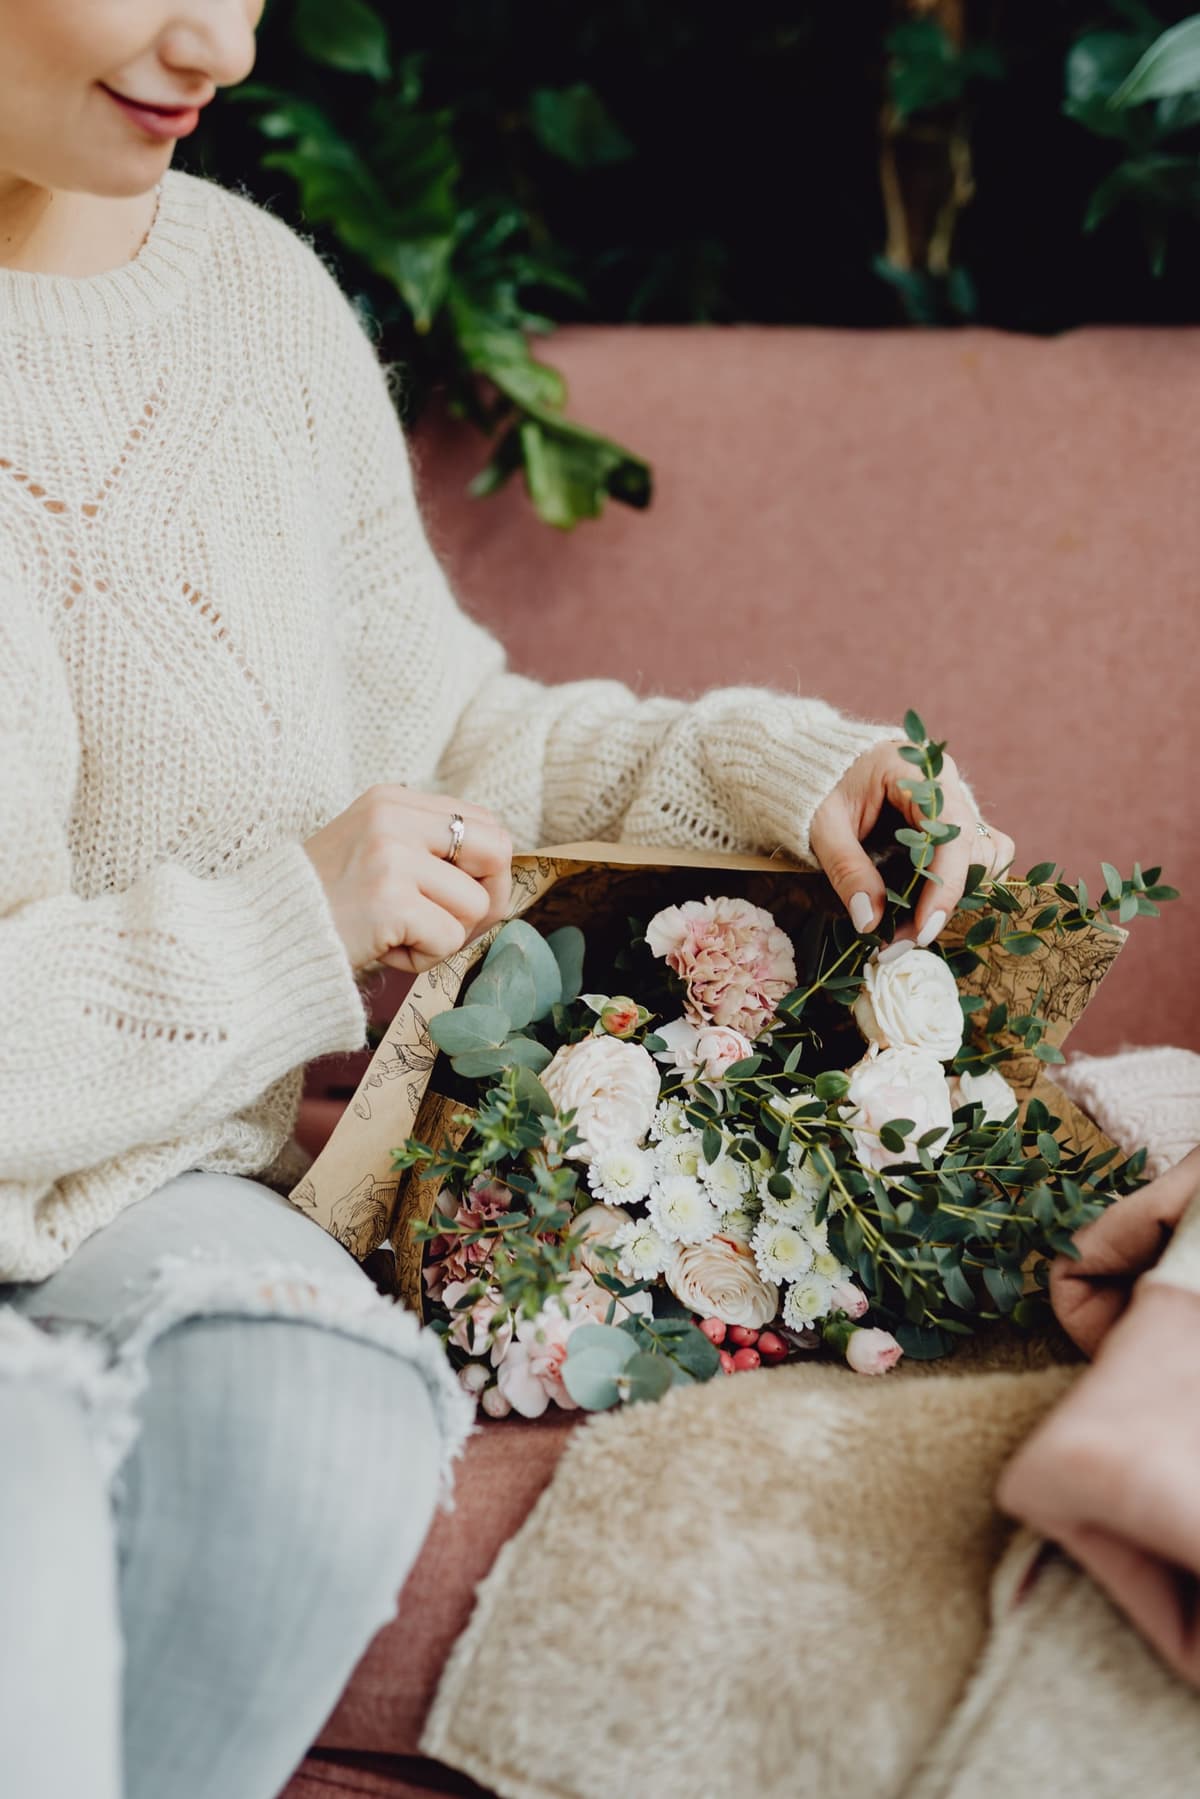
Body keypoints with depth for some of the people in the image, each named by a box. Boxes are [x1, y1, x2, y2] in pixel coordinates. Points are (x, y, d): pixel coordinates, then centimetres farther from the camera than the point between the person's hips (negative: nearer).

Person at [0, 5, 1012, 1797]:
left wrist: (764, 767, -2)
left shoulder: (260, 294, 3)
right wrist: (276, 929, -19)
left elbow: (433, 728, 14)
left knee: (330, 1426, -28)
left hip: (150, 1193, 4)